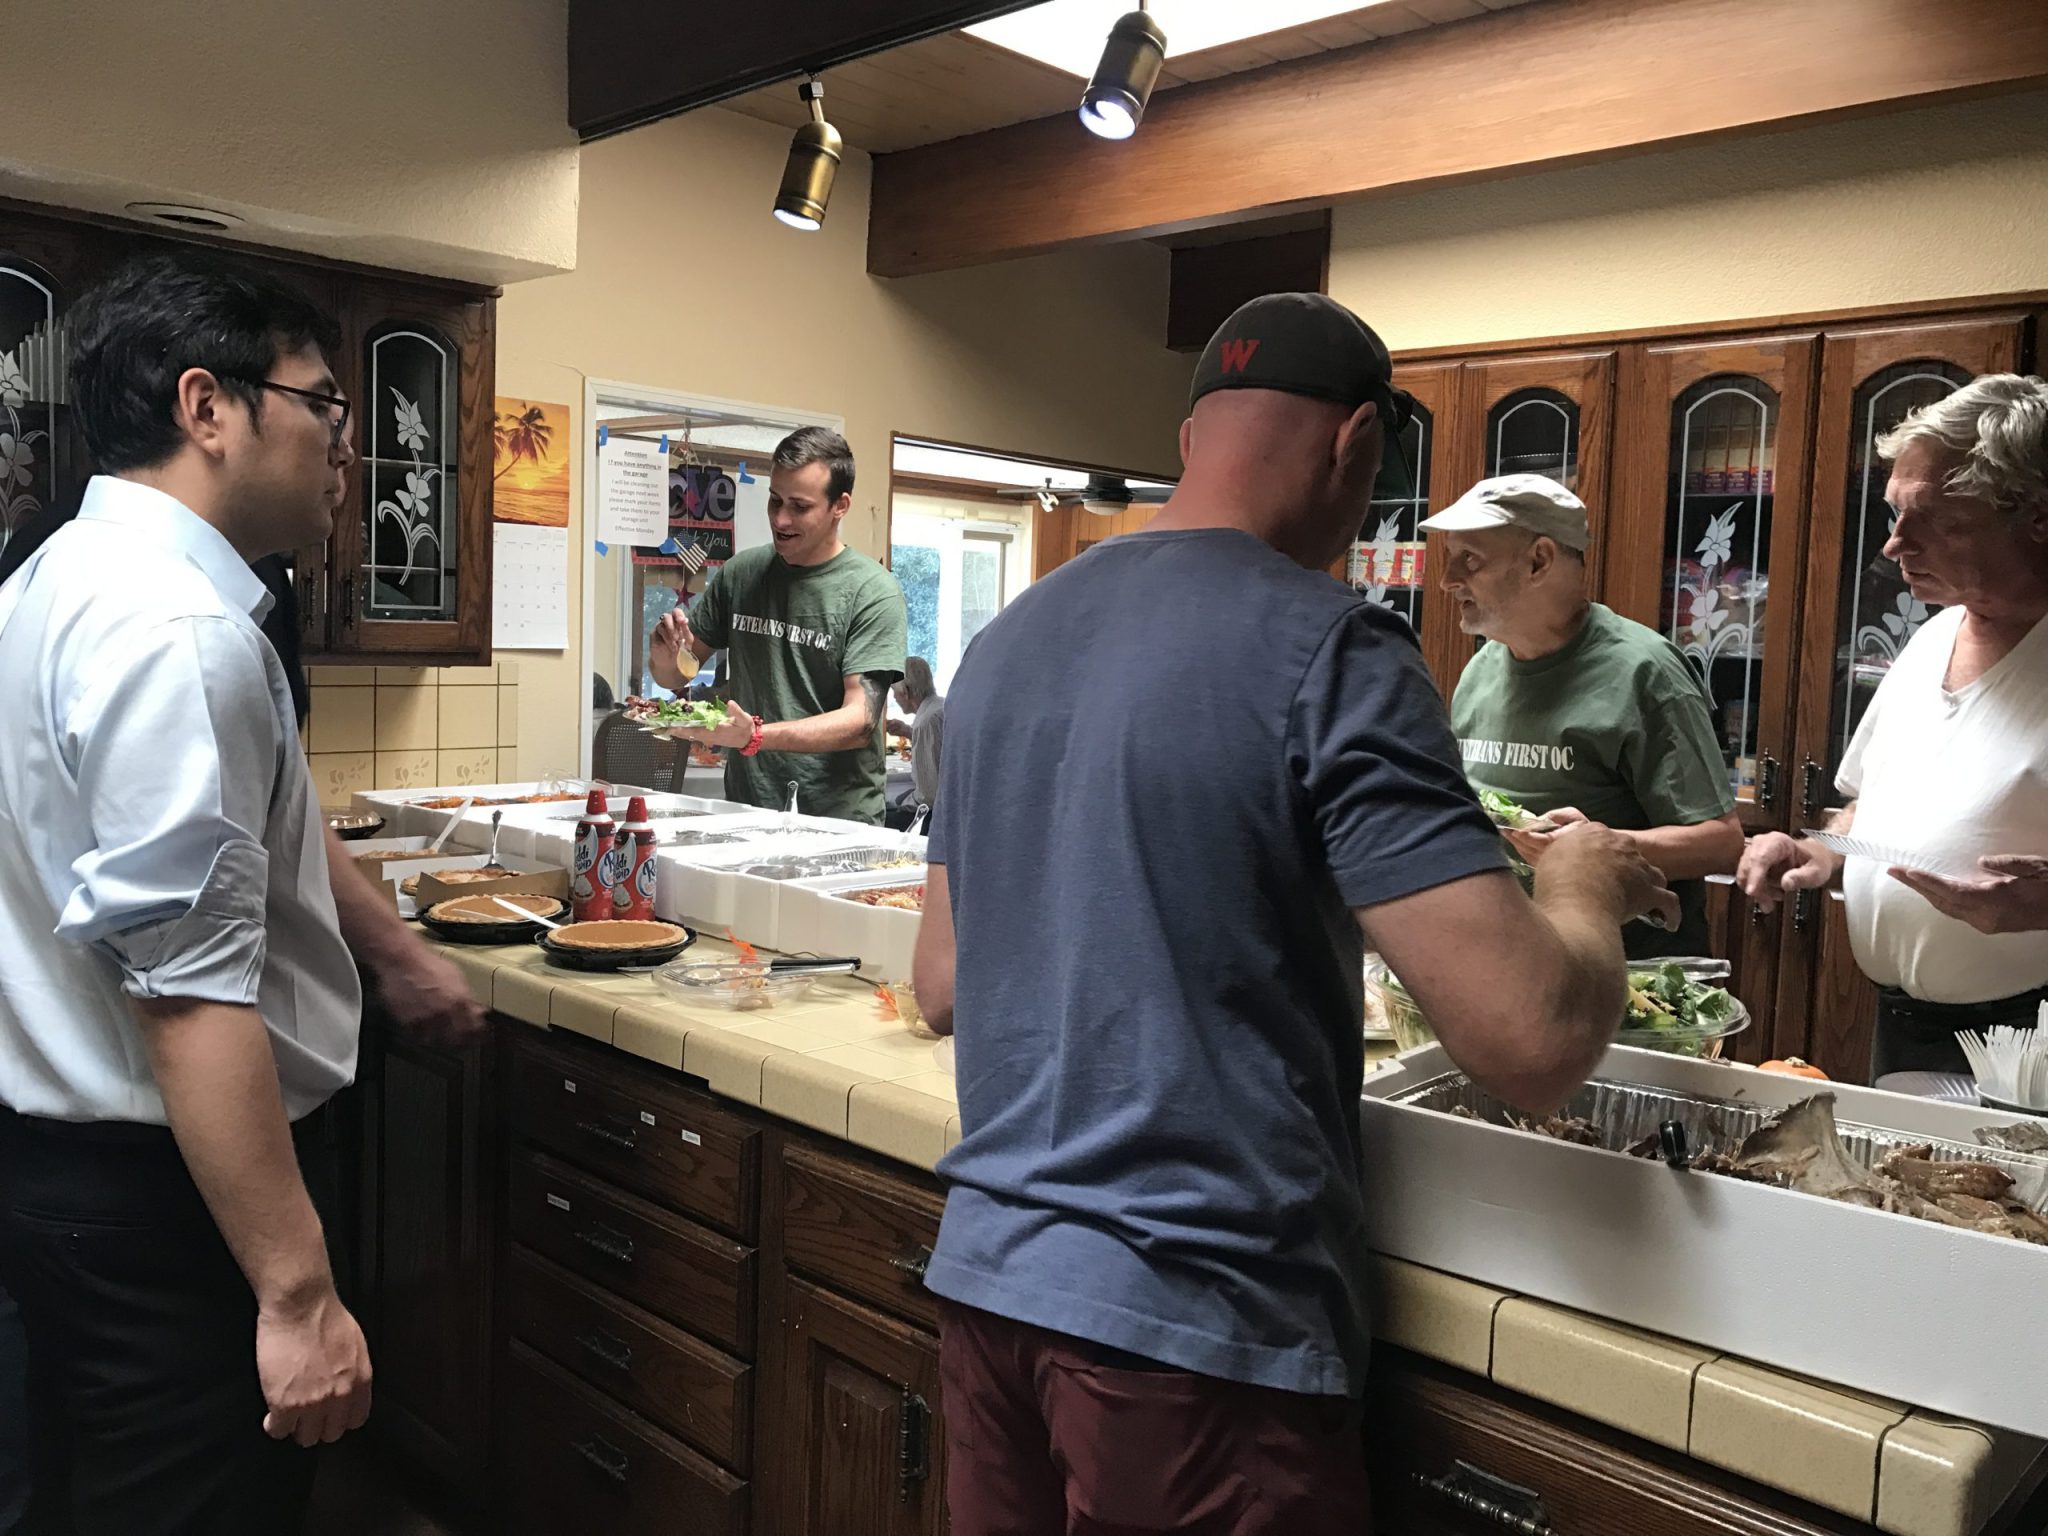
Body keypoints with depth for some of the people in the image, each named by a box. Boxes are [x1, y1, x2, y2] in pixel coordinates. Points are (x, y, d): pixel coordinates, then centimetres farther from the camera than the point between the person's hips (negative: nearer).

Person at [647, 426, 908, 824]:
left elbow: (860, 721, -13)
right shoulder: (740, 573, 8)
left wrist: (754, 735, -25)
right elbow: (675, 677, 17)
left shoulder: (873, 592, -6)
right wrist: (665, 654, -5)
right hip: (745, 810, 4)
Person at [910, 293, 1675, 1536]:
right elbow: (1534, 1044, -20)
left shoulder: (1007, 641, 7)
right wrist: (1586, 887, 0)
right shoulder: (1329, 650, -14)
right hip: (1194, 1322, -6)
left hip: (988, 1276, 7)